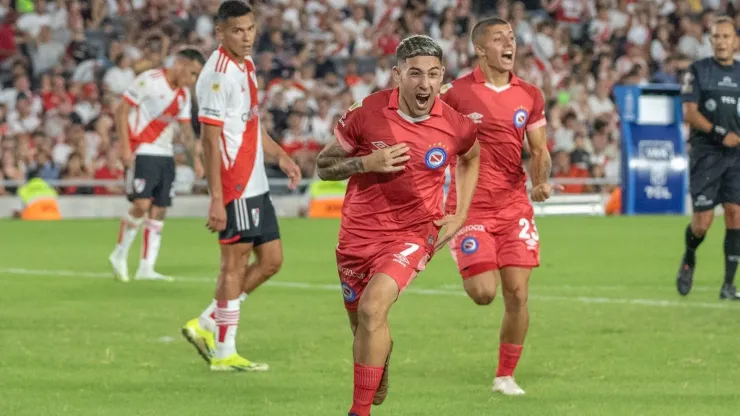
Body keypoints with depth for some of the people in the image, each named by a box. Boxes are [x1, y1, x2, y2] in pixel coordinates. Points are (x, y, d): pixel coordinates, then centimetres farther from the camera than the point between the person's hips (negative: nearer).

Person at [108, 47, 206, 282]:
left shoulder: (184, 94, 13)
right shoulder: (149, 80, -10)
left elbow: (185, 128, 20)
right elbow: (122, 111, -10)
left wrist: (197, 155, 6)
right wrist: (126, 148, -16)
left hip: (165, 155, 7)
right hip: (141, 152, -7)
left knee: (159, 210, 3)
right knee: (142, 204, -17)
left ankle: (146, 269, 6)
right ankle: (119, 256, 2)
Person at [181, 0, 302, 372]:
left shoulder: (246, 66, 13)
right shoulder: (217, 75, -16)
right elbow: (210, 140, -19)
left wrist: (279, 155, 10)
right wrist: (216, 199, -22)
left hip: (255, 185, 9)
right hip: (234, 187, -9)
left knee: (271, 260, 11)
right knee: (235, 265, -3)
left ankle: (206, 326, 18)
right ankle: (224, 353, 5)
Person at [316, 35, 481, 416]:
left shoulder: (455, 126, -10)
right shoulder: (367, 113, -13)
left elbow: (471, 158, 15)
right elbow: (324, 166, -2)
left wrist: (460, 215, 6)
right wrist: (366, 163, -21)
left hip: (413, 234, -2)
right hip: (359, 232, 2)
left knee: (372, 310, -26)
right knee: (361, 323, 16)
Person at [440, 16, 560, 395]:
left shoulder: (529, 96, 6)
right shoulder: (456, 93, -6)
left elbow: (539, 151, 10)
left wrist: (541, 182, -9)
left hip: (514, 206, 3)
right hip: (470, 205, -3)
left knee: (517, 295, -3)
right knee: (483, 292, -13)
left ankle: (505, 376, 12)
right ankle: (471, 271, 26)